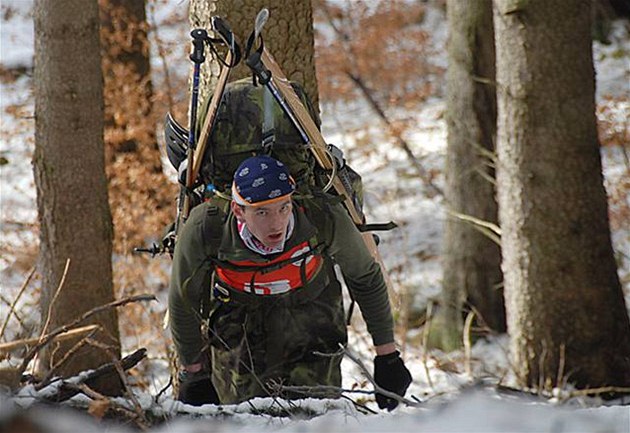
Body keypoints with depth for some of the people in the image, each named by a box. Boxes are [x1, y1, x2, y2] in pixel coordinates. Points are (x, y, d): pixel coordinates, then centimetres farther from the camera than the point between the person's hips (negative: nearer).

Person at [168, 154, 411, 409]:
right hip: (238, 313, 0)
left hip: (308, 302, 0)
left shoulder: (325, 218, -33)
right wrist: (193, 371, -1)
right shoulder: (204, 229, -34)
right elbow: (183, 301, -12)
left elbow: (366, 278, -11)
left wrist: (387, 355, -4)